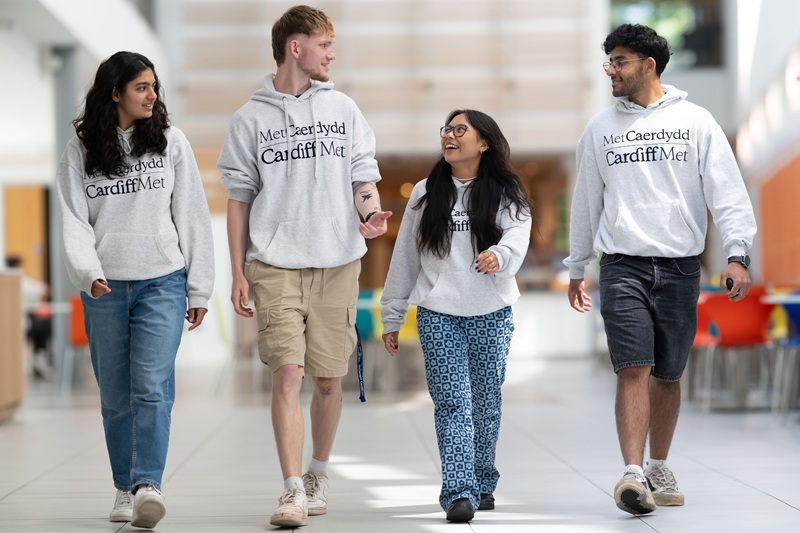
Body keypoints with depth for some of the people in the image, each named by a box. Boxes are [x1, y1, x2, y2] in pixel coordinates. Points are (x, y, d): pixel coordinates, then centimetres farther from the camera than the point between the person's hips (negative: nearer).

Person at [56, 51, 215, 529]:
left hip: (162, 282, -1)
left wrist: (200, 288, 5)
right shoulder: (81, 150, 6)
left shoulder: (171, 142, 6)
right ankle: (126, 489, 17)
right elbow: (74, 221, 1)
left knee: (152, 386, -15)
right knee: (115, 396, 6)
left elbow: (193, 217, 7)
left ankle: (148, 485, -20)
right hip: (104, 289, 1)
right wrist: (88, 273, -16)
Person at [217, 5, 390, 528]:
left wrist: (371, 214, -13)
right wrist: (238, 274, 3)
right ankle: (293, 490, -12)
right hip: (275, 265, -2)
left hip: (337, 262, 2)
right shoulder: (251, 118, 5)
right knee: (288, 373, -13)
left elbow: (363, 176, 10)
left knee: (329, 377, 8)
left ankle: (319, 474, 27)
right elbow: (239, 197, 7)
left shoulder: (343, 108, 9)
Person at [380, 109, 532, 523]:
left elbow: (517, 234, -12)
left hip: (492, 314, 0)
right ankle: (459, 493, -14)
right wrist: (391, 317, 11)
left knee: (485, 406, 8)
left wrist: (500, 254, -36)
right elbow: (404, 257, 12)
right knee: (452, 405, -9)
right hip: (438, 316, 0)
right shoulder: (425, 194, 10)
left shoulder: (505, 194, 5)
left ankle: (482, 485, 26)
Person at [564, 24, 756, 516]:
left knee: (667, 377, 9)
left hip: (680, 267, 0)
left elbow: (727, 192, -1)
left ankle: (659, 470, 25)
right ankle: (634, 475, -19)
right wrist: (577, 269, 21)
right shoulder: (600, 130, 10)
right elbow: (586, 203, 18)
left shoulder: (696, 122, 4)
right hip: (624, 267, 0)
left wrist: (738, 254, -12)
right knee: (633, 370, -14)